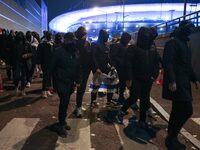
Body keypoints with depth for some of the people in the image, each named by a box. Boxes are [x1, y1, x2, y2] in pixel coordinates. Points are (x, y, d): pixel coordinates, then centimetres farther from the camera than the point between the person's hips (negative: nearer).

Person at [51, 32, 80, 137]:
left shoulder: (75, 51, 7)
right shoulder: (59, 51, -10)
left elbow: (77, 67, 12)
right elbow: (53, 67, -8)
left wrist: (77, 80, 10)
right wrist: (55, 81, -9)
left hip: (70, 82, 5)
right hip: (61, 82, -5)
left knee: (65, 102, 13)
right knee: (64, 102, -6)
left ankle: (62, 121, 30)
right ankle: (61, 125, 8)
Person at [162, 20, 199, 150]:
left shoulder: (185, 44, 21)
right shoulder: (172, 43, -8)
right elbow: (167, 62, -18)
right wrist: (171, 81, -26)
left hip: (184, 83, 9)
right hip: (176, 83, -9)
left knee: (178, 110, 11)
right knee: (187, 110, -11)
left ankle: (171, 137, 22)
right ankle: (171, 137, 3)